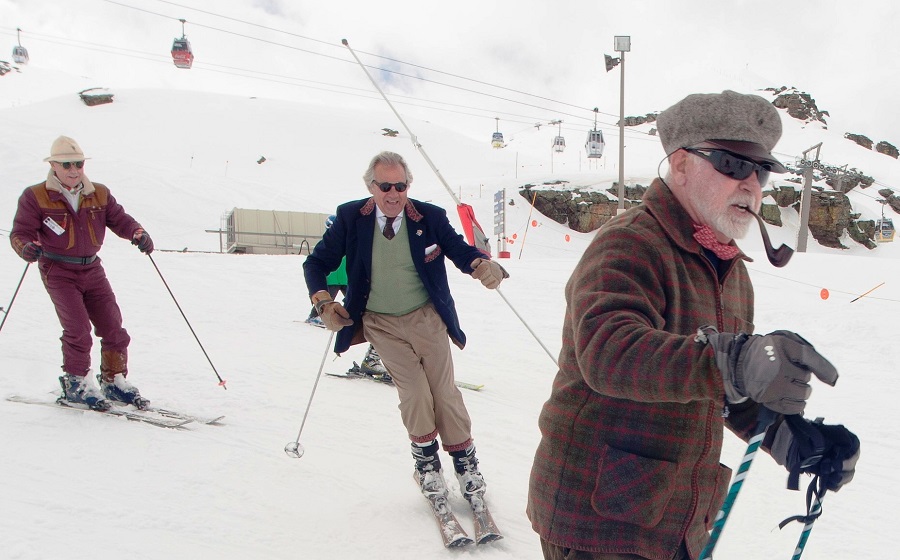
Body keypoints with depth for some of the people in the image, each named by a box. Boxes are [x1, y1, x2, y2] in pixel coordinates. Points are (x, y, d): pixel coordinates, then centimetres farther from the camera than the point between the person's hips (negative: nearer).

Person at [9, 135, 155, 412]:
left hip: (92, 269, 4)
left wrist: (137, 233, -18)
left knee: (113, 326, 2)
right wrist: (26, 247, -28)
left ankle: (114, 380, 17)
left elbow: (118, 219, 4)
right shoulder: (35, 197, -4)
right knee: (78, 327, -14)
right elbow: (20, 232, -5)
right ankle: (76, 384, 6)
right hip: (58, 272, -4)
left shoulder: (99, 194, 6)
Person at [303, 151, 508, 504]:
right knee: (412, 391, -9)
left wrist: (481, 265, -23)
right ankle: (425, 458, 15)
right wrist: (323, 302, -17)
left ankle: (464, 457, 22)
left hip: (426, 318, 1)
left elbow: (459, 250, 0)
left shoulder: (430, 217, -10)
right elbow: (317, 263, 0)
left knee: (444, 389, 4)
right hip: (380, 324, 0)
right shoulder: (351, 218, -9)